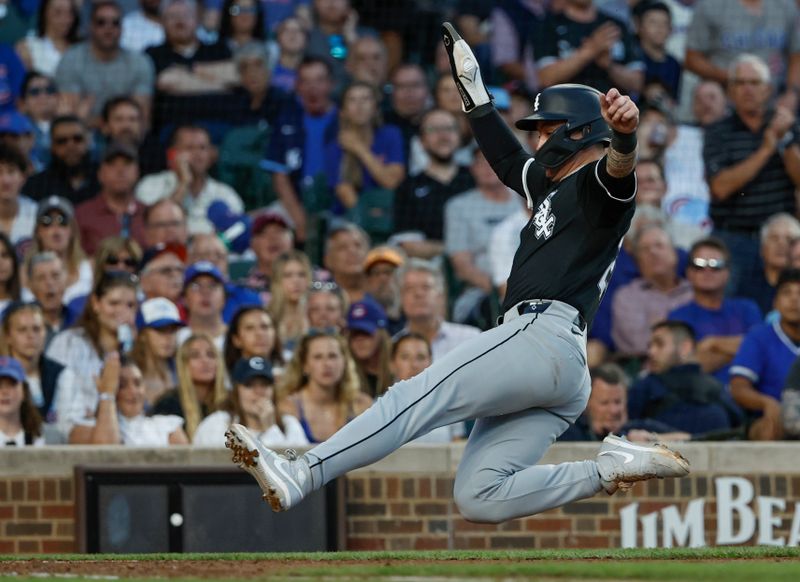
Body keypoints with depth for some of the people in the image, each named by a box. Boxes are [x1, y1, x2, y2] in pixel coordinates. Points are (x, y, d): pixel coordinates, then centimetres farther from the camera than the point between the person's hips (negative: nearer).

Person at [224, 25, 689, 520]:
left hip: (543, 336, -10)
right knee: (478, 497, -3)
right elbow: (507, 159, 47)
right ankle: (613, 470, -6)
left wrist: (623, 136, -46)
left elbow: (618, 170, -23)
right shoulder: (556, 185, 31)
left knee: (413, 400, -20)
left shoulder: (594, 184, 2)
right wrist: (474, 89, 45)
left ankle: (298, 478, -30)